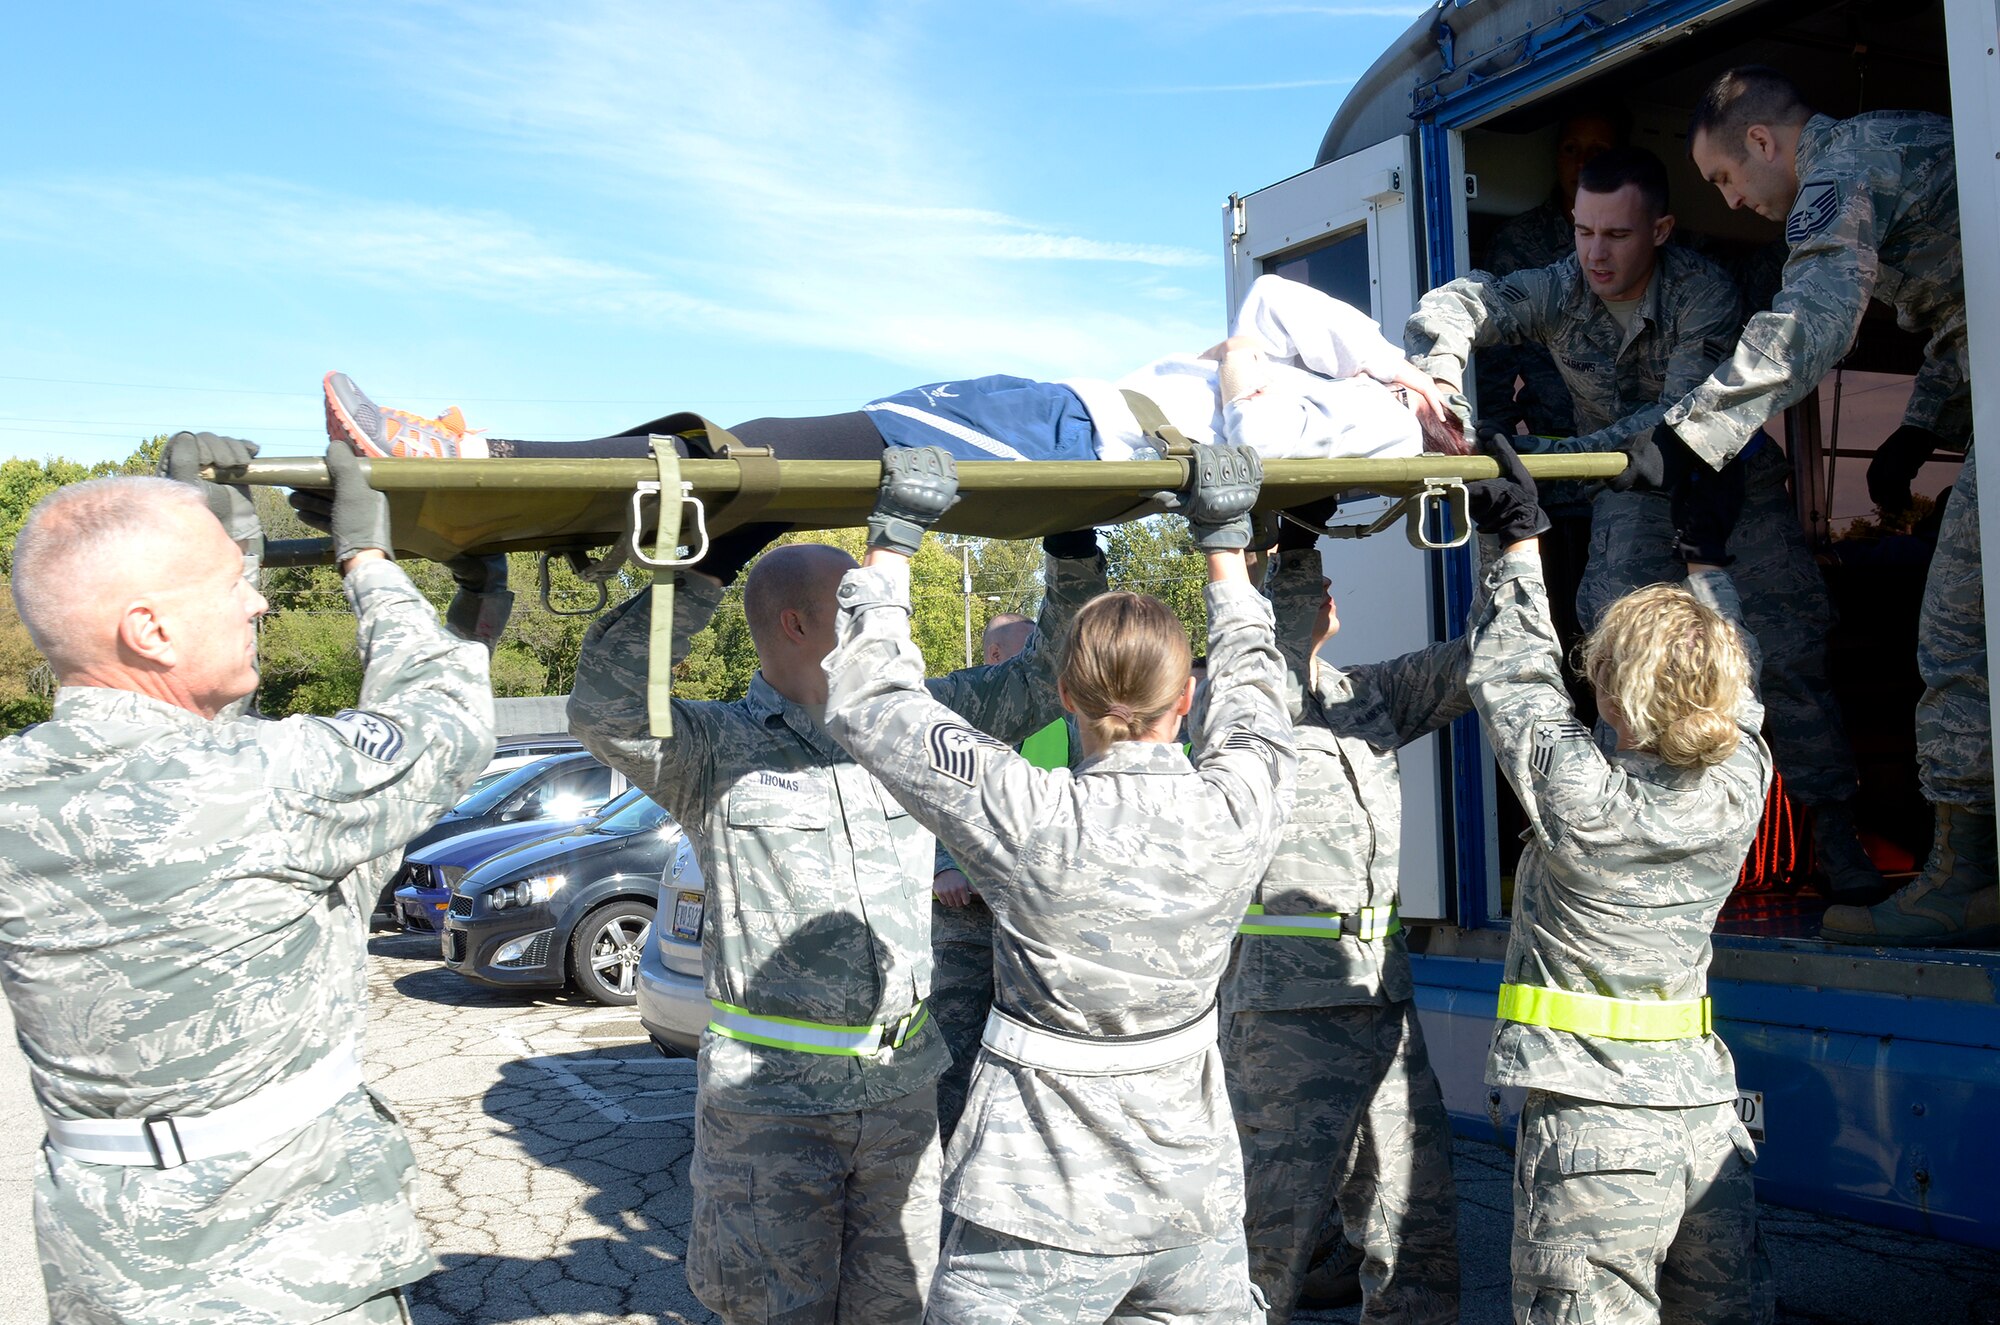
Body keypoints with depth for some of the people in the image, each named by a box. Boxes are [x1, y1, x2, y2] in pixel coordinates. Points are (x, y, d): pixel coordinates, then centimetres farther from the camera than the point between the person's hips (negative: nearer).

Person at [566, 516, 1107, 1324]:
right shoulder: (715, 748, -8)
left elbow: (1044, 680, 10)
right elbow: (604, 712, -26)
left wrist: (1075, 562, -3)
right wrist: (696, 579, -29)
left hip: (903, 1086, 5)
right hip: (767, 1098, -4)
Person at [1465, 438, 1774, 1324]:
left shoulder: (1579, 795, -16)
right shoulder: (1741, 786, -2)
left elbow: (1511, 676, -1)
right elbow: (1734, 684, 18)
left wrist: (1516, 542, 11)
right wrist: (1706, 555, 31)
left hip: (1592, 1116, -6)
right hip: (1706, 1112, 6)